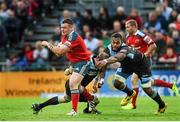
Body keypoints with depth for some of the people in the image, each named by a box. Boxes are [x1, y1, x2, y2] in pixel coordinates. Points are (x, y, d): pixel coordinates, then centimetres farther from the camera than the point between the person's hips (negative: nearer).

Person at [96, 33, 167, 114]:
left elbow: (119, 56, -67)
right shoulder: (109, 49, -24)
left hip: (141, 64, -6)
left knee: (147, 89, -3)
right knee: (117, 83, -11)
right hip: (127, 65, 6)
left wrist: (105, 61, -85)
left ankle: (162, 105, 25)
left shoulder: (124, 49, -44)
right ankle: (130, 94, 24)